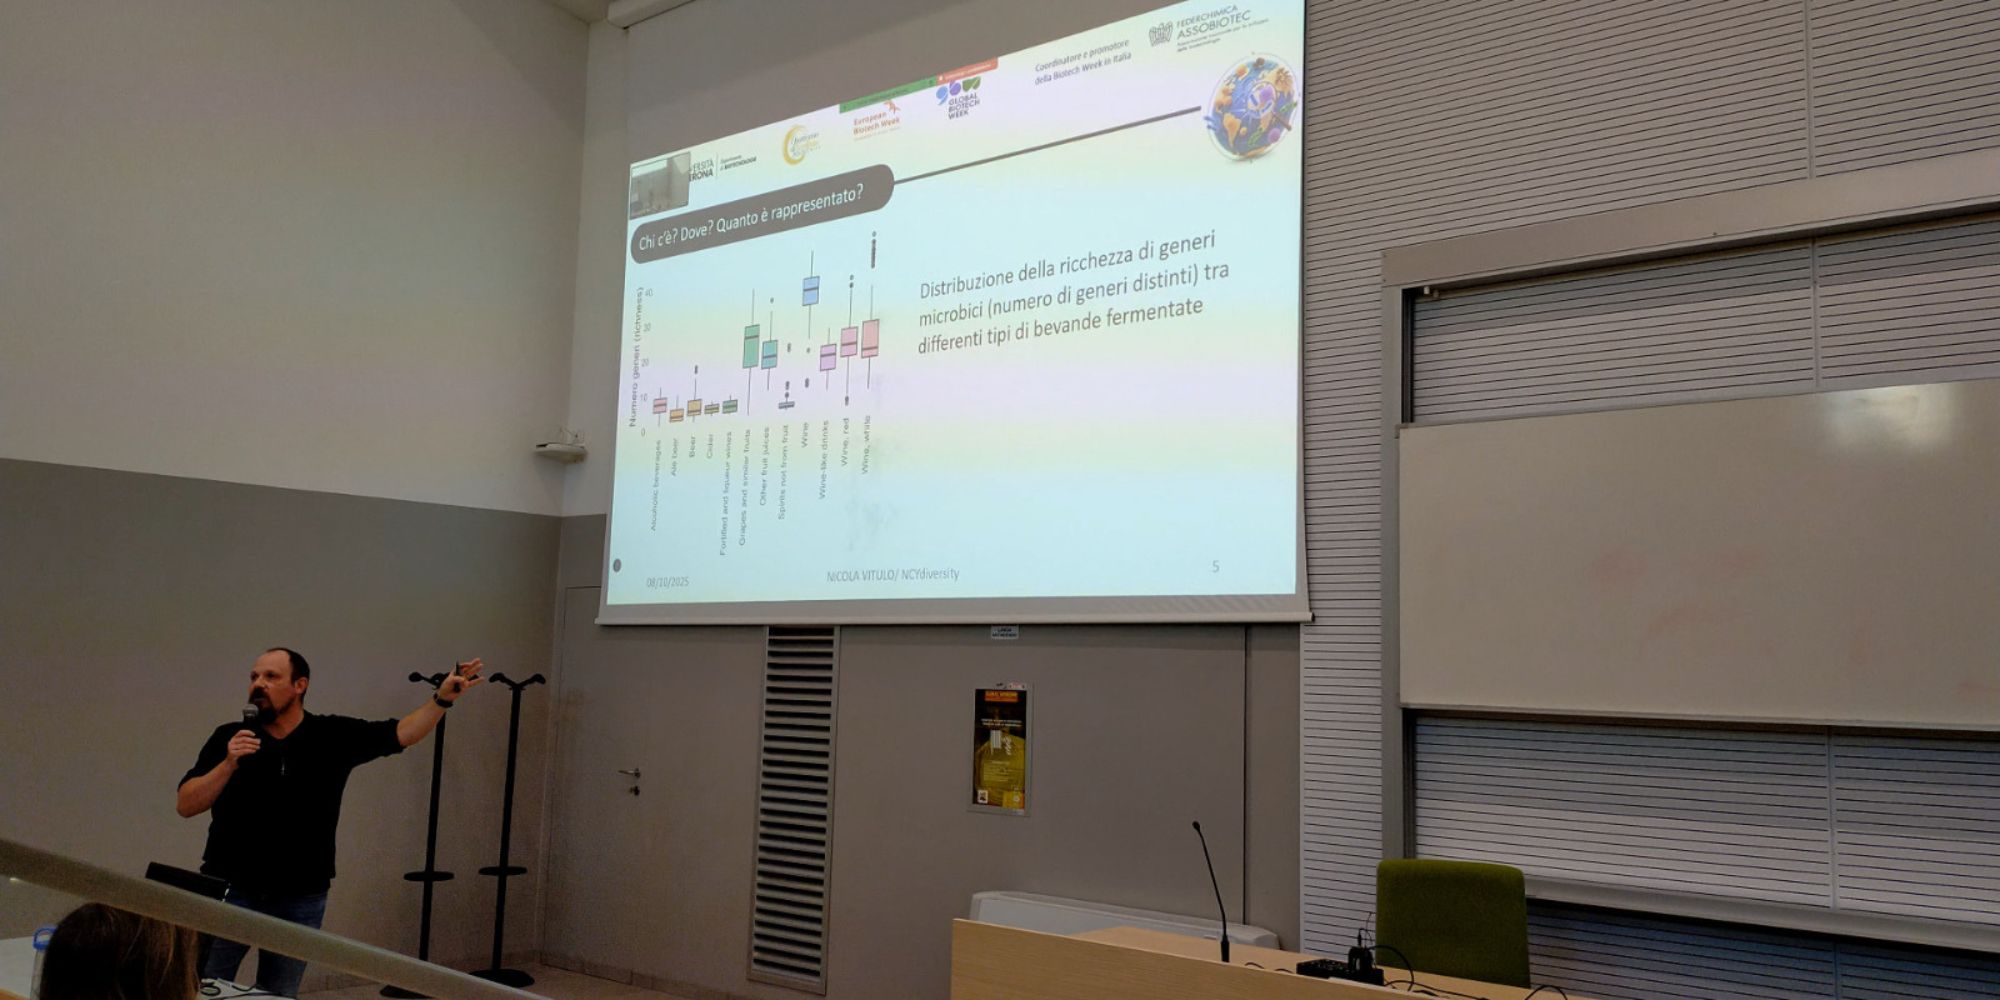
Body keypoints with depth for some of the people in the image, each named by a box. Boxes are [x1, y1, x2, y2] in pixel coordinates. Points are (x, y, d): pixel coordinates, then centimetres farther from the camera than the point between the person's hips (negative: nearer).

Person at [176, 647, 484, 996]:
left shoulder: (334, 735, -2)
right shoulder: (229, 737, -2)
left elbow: (401, 733, 0)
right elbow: (185, 806, -5)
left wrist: (443, 698, -13)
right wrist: (229, 764, -19)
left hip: (300, 900, 1)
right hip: (229, 891, 0)